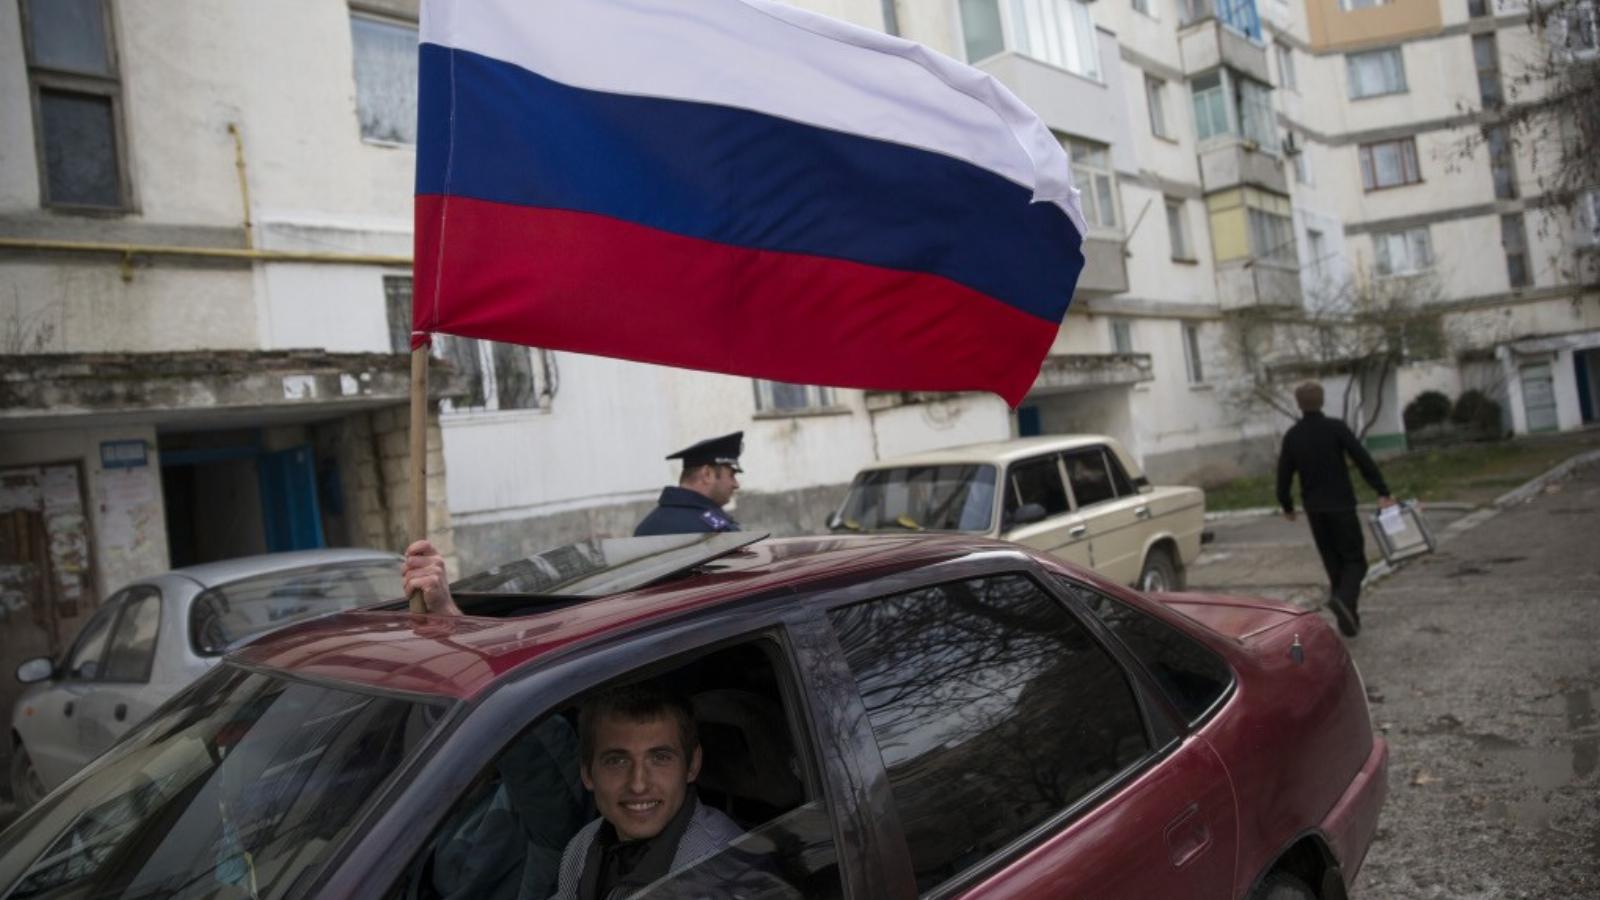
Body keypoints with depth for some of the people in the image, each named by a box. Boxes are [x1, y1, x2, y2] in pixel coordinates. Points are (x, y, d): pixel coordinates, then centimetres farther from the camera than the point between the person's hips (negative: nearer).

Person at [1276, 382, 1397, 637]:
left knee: (1334, 563, 13)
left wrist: (1287, 506, 17)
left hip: (1314, 508, 3)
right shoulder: (1336, 428, -8)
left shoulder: (1292, 436, 1)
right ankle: (1343, 599, -24)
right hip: (1341, 505, -3)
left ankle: (1348, 620, 15)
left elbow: (1284, 475, 4)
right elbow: (1363, 460, -14)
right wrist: (1383, 492, -12)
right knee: (1355, 561, 3)